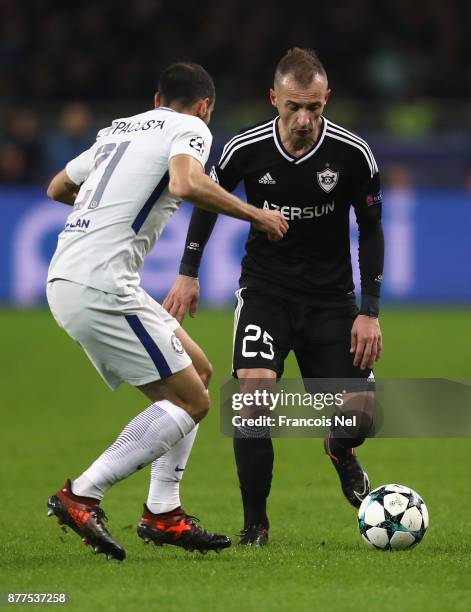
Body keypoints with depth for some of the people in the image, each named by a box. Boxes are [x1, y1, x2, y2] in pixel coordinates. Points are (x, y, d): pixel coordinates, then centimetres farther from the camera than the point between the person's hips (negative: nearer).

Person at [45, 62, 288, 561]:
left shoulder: (119, 130, 23)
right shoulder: (189, 128, 0)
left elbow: (57, 188, 35)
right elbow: (186, 183, -23)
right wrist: (253, 214, -10)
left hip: (64, 278, 9)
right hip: (100, 286, -9)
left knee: (198, 370, 17)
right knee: (190, 403, -4)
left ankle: (162, 513, 14)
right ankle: (81, 497, -9)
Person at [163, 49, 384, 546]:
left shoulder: (352, 153, -13)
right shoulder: (245, 149, -13)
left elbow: (371, 229, -1)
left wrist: (369, 312, -5)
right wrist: (188, 273, 5)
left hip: (331, 296, 1)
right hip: (265, 293, -1)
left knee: (361, 413, -10)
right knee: (254, 393, -24)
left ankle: (339, 451, 30)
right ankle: (255, 524, -6)